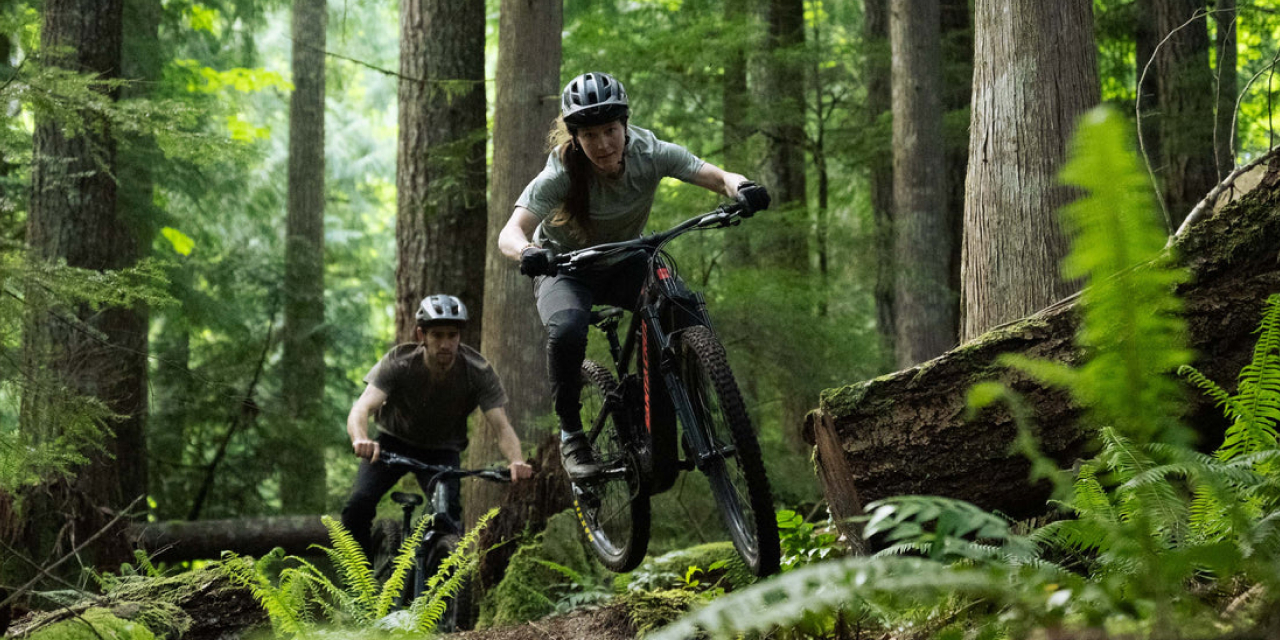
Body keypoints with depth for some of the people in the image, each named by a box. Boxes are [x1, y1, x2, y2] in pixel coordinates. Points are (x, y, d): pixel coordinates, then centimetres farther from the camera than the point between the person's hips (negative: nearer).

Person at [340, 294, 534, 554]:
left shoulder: (478, 372, -24)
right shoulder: (398, 363, -27)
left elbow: (502, 426, -29)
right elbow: (361, 409, -39)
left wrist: (517, 461, -52)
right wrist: (361, 440, -63)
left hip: (442, 450, 0)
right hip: (395, 441, 0)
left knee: (449, 512, -27)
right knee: (358, 505, -22)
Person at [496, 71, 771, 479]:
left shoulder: (649, 154, -21)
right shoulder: (561, 174, -27)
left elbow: (716, 176, -30)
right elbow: (509, 234, -38)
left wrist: (741, 189, -54)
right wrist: (528, 253, -62)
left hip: (623, 263, 3)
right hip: (564, 267, -3)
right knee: (567, 331, -35)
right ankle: (571, 434, -14)